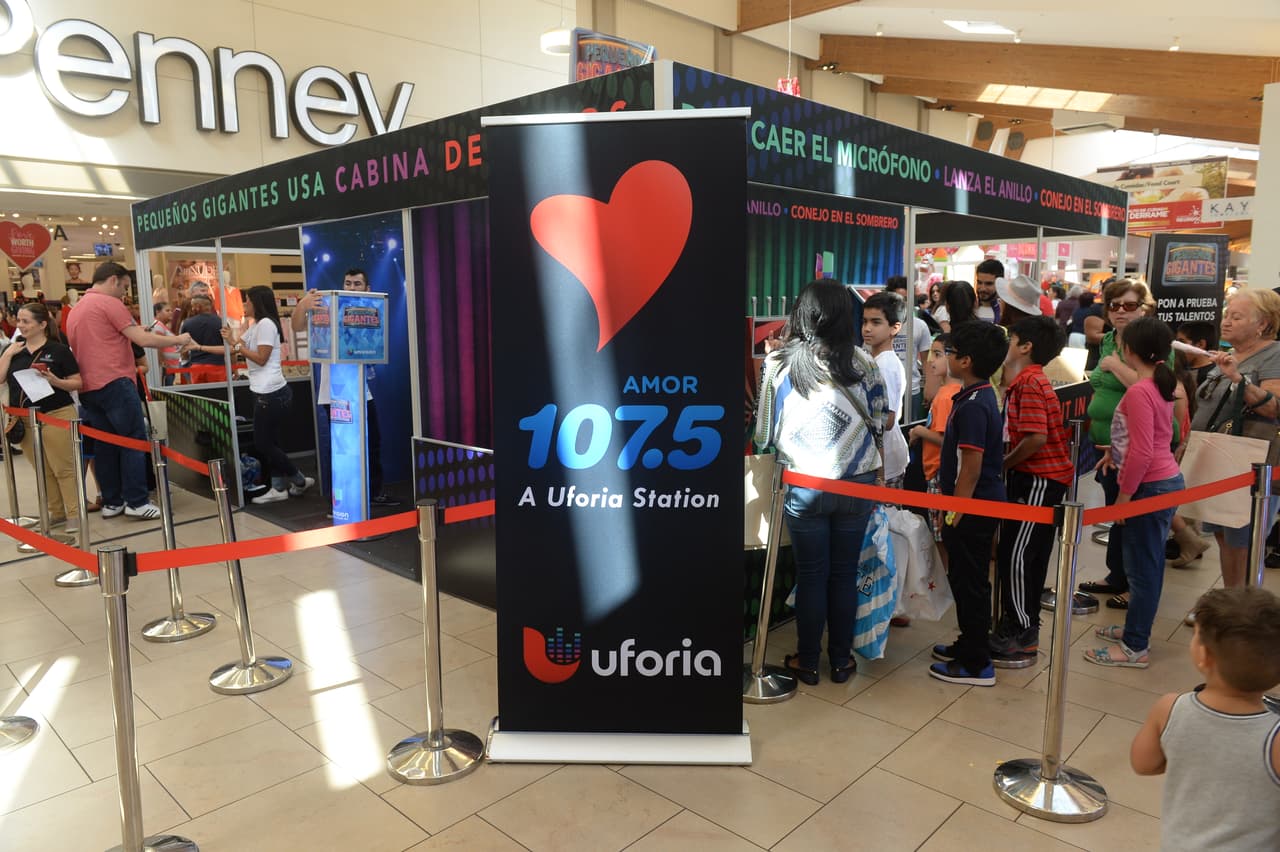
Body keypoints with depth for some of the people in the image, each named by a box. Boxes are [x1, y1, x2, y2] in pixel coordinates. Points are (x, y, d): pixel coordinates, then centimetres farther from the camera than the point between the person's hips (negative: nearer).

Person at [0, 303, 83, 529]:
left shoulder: (59, 350, -3)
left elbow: (78, 383, -4)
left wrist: (56, 381, -21)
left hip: (56, 416, -5)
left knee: (63, 468, -3)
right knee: (42, 471, 12)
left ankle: (74, 513, 4)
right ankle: (56, 512, 23)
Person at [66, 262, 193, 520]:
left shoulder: (76, 310, 18)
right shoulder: (109, 304, -8)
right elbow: (143, 339, -13)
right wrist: (178, 340, -1)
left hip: (88, 387, 8)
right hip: (114, 383, -8)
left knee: (105, 444, 11)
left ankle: (111, 502, 14)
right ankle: (136, 502, -4)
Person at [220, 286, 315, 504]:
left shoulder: (266, 324, -12)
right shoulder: (256, 326, 19)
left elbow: (261, 359, -15)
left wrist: (236, 344, -11)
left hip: (270, 393, -10)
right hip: (267, 392, 10)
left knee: (263, 443, -3)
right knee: (269, 443, 10)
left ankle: (300, 480, 7)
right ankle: (278, 488, 12)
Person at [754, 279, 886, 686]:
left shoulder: (777, 362, -8)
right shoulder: (862, 362, -4)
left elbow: (764, 434, -3)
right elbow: (878, 422, 4)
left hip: (804, 484, -1)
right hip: (856, 482, 1)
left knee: (811, 576, 11)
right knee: (845, 574, 13)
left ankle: (807, 661, 23)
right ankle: (841, 660, 26)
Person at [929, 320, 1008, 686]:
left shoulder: (973, 405, -22)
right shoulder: (981, 396, 9)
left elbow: (971, 466, -24)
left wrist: (955, 512, -19)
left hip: (972, 507, -10)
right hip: (981, 503, 10)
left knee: (969, 582, 1)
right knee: (965, 578, 20)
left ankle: (976, 665, 12)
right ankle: (969, 645, 34)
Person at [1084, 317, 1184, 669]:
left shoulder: (1139, 392, -21)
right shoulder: (1160, 385, 9)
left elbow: (1142, 454, -23)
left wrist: (1123, 496, -17)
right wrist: (1116, 450, 14)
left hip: (1150, 487, -10)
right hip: (1166, 480, 10)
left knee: (1140, 566, -1)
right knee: (1148, 563, 18)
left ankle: (1135, 648, 8)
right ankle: (1137, 626, 31)